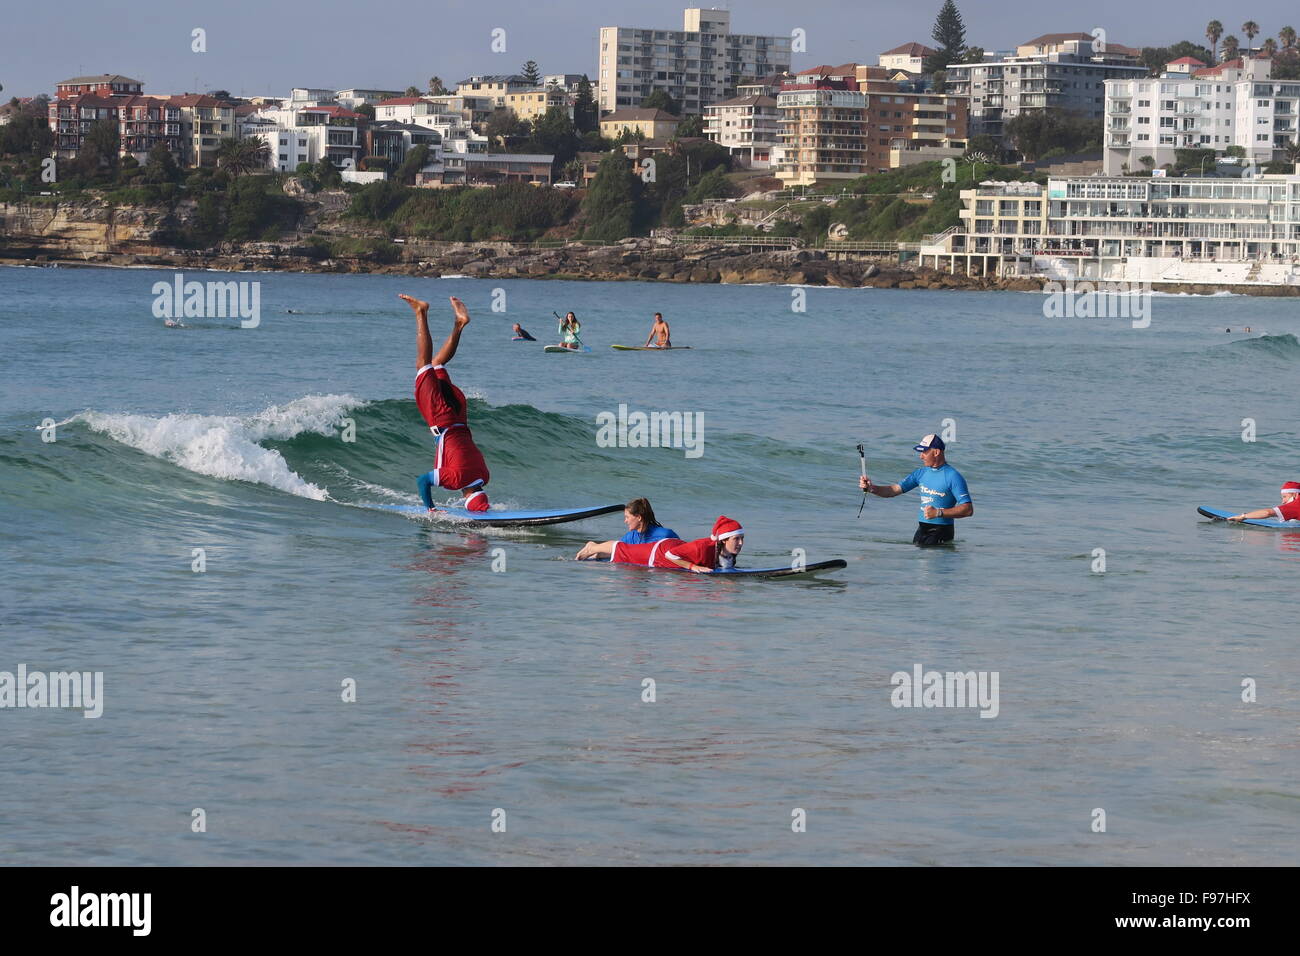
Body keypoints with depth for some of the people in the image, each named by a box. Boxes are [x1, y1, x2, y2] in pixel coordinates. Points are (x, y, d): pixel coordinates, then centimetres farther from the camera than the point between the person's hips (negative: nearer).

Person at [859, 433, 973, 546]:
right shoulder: (921, 473, 11)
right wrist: (871, 488, -5)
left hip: (941, 532, -7)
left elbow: (968, 510, -14)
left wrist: (939, 513, -20)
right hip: (921, 529, 7)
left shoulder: (953, 476, -11)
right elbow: (895, 490, 11)